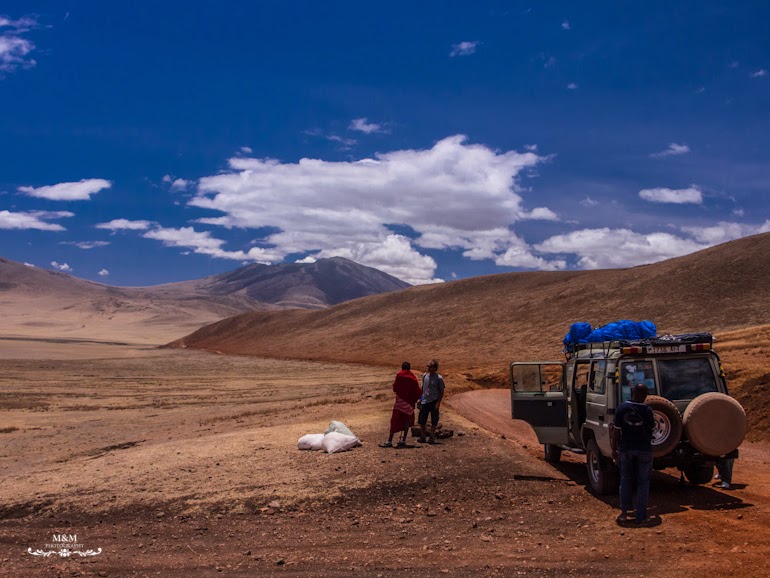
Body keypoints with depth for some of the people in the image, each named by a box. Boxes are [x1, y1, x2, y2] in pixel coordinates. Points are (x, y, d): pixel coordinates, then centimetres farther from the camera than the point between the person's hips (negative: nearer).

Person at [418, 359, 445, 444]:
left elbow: (442, 391, -5)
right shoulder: (424, 376, 6)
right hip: (424, 401, 4)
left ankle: (432, 437, 12)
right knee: (421, 420, 5)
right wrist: (421, 398, 13)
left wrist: (438, 402, -11)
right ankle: (422, 437, 18)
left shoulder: (438, 378, -8)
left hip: (434, 401, -4)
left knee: (434, 421, 2)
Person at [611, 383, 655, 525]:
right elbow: (652, 427, 3)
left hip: (626, 449, 2)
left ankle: (624, 512, 14)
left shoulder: (621, 408, -9)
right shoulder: (647, 411, -13)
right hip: (644, 450, -2)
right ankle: (641, 516, 9)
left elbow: (616, 431, -5)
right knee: (643, 482, 8)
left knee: (625, 480, 16)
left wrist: (614, 449, 4)